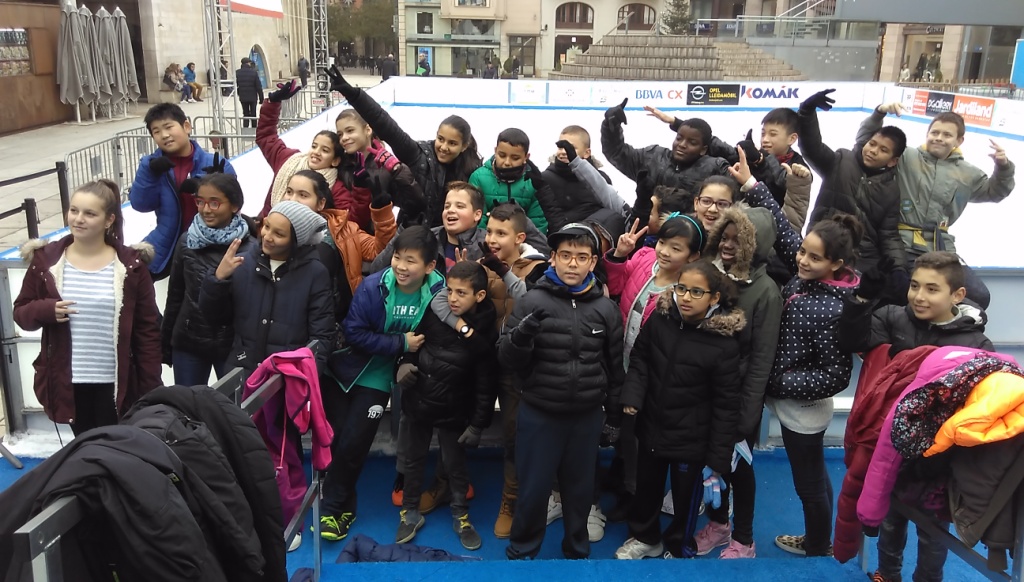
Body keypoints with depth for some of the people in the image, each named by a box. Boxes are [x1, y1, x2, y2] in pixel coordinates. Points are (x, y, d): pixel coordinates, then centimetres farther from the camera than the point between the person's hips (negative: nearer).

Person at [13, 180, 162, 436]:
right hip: (68, 381, 2)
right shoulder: (46, 260, -1)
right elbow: (21, 313, 5)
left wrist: (151, 388, -5)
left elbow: (147, 329, -3)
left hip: (117, 382, -2)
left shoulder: (130, 265, -6)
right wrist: (46, 310, -19)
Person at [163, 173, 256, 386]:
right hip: (187, 344, 3)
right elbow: (175, 296, 8)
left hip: (233, 345, -3)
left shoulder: (250, 249, -11)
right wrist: (165, 345, 11)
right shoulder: (186, 242, 1)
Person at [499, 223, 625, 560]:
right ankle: (521, 552, 30)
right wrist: (520, 336, -29)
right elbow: (507, 360, -8)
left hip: (587, 416, 2)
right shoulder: (533, 301, -9)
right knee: (533, 490, 8)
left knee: (580, 490, 16)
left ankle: (577, 552, 38)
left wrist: (614, 415, 13)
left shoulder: (605, 308, -1)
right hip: (538, 415, -2)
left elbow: (614, 366, 9)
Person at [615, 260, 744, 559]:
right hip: (651, 427, 4)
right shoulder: (659, 319, -12)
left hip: (691, 439, -4)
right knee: (645, 487, 24)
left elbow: (726, 405, -15)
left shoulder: (724, 344, -21)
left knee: (686, 497, 15)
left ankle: (679, 550, 43)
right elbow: (639, 359, 3)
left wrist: (718, 458, -13)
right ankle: (645, 537, 51)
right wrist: (632, 397, -14)